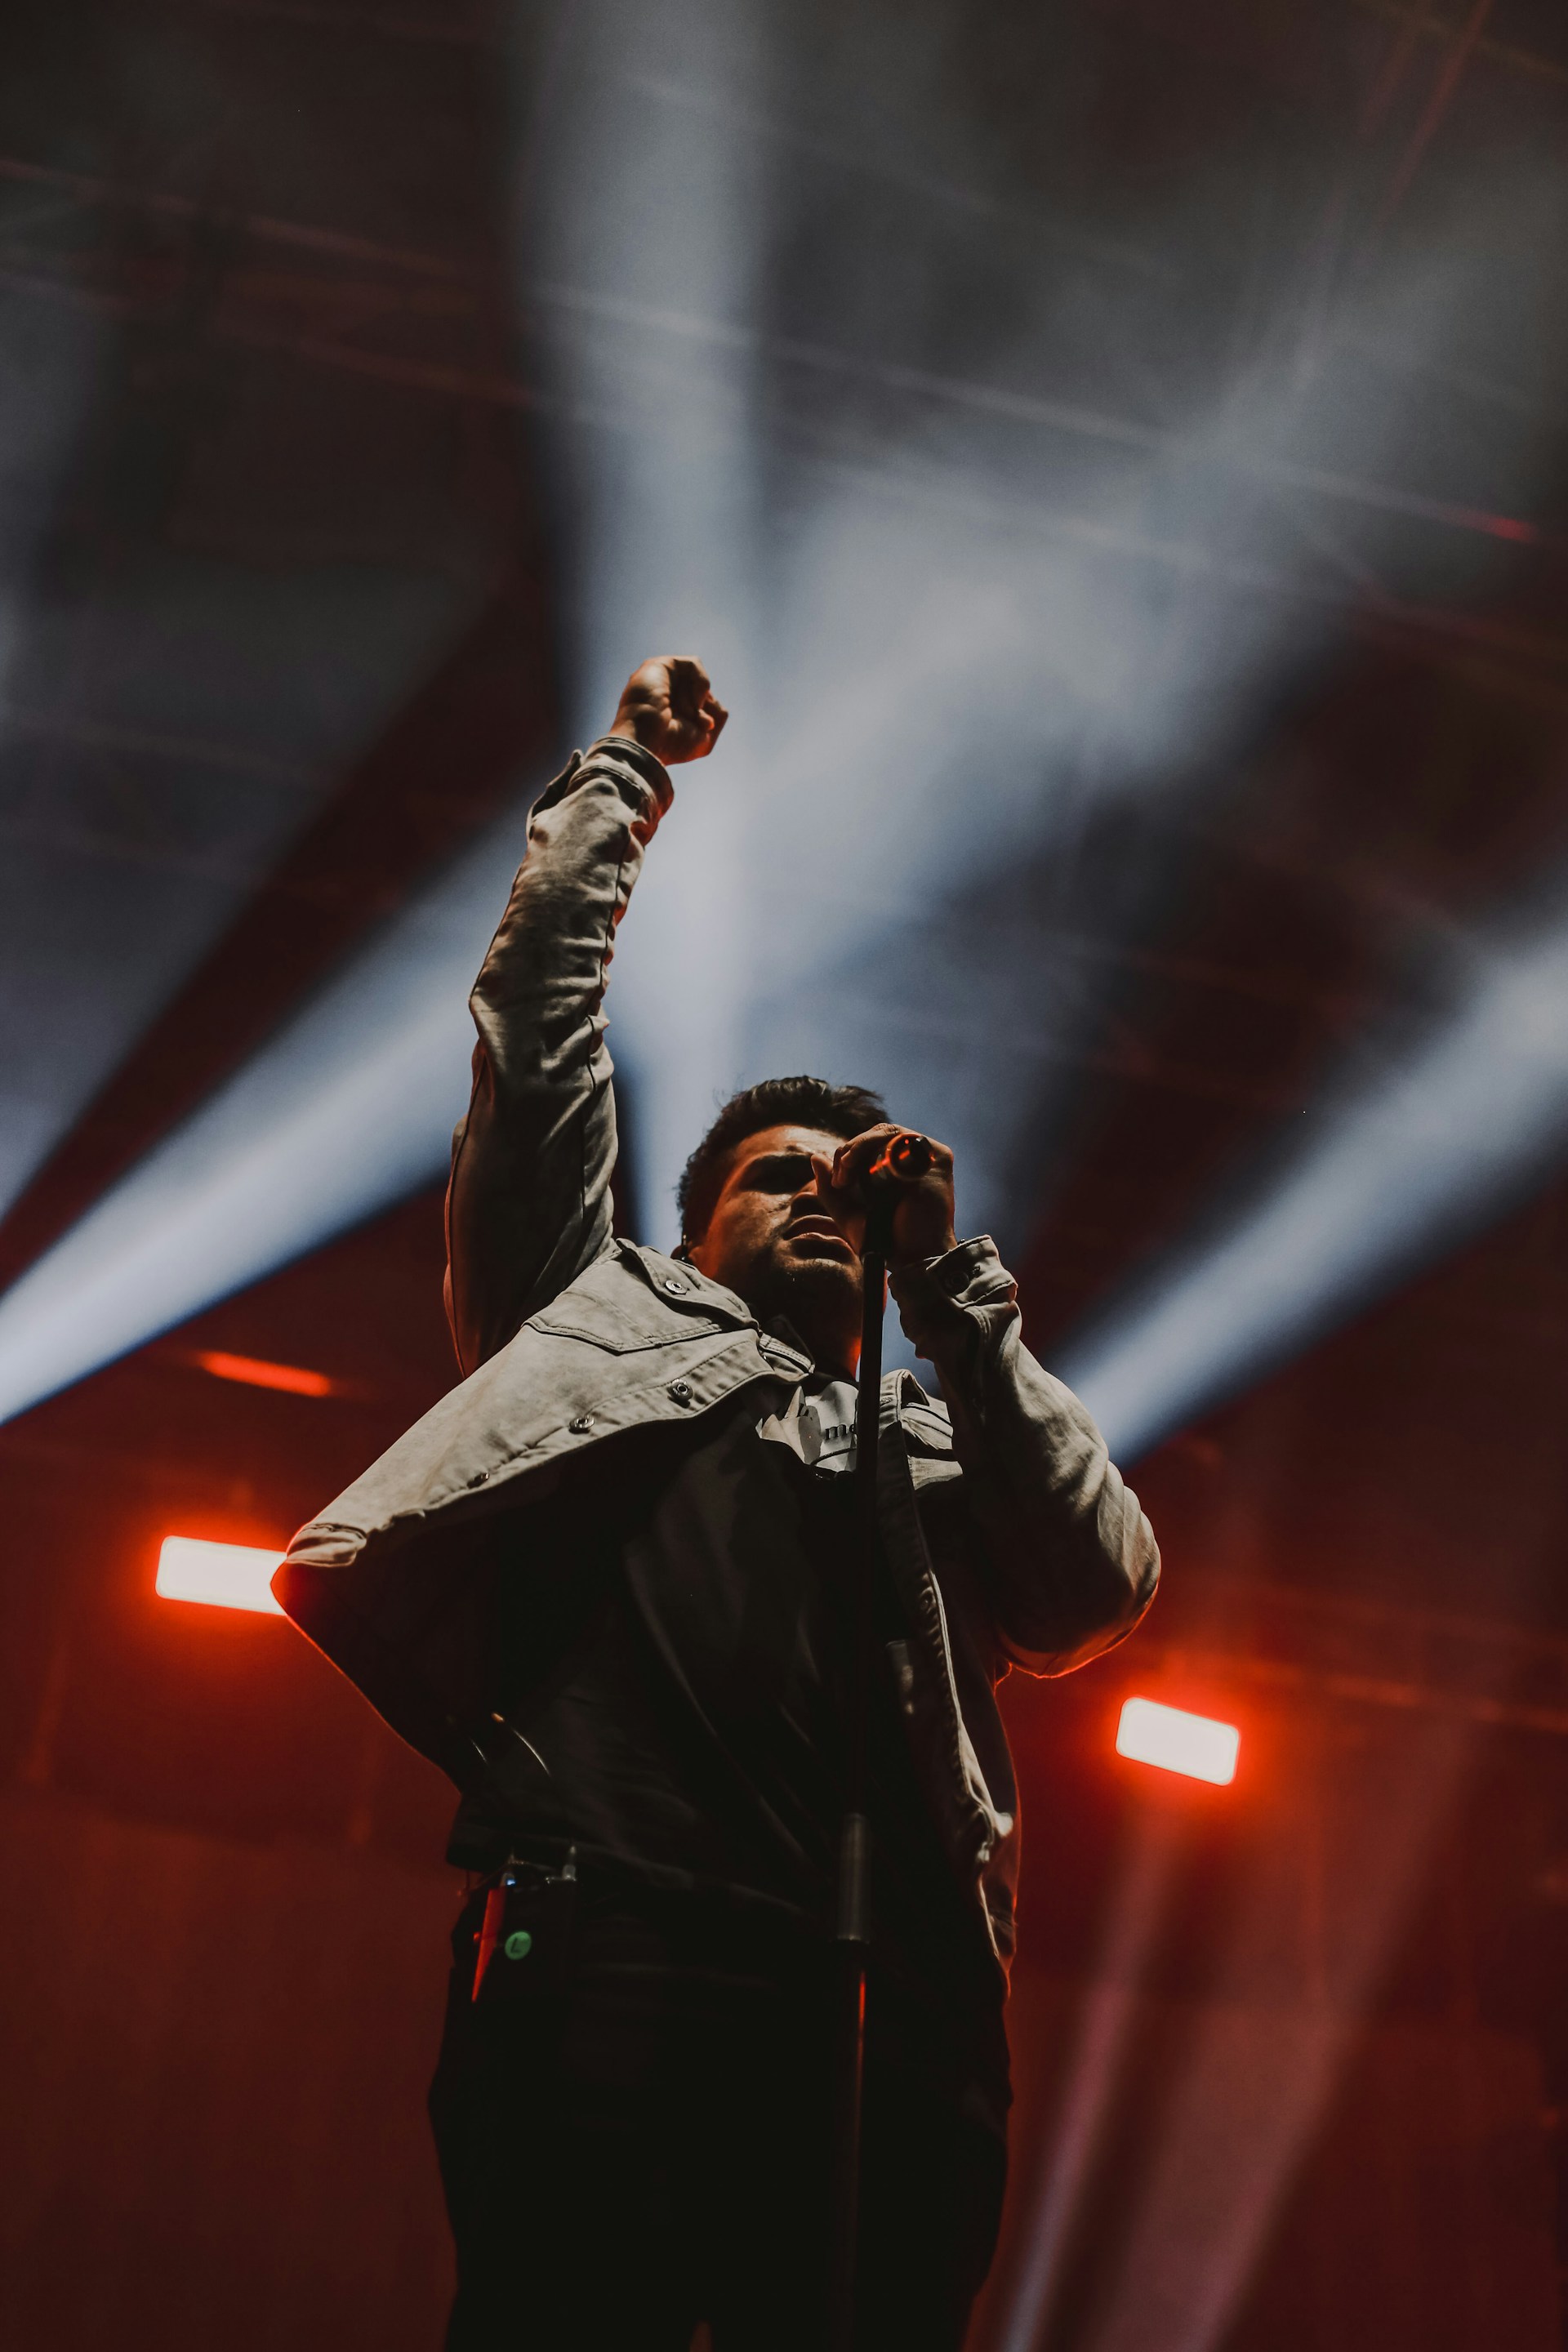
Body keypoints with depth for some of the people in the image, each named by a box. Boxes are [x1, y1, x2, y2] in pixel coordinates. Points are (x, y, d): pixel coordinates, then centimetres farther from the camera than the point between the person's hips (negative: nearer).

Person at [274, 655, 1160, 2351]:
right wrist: (623, 768, 34)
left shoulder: (939, 1447, 32)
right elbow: (541, 1013, 24)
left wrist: (951, 1285, 15)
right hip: (605, 1965, -2)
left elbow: (1102, 1588, 12)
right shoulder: (617, 1319, 27)